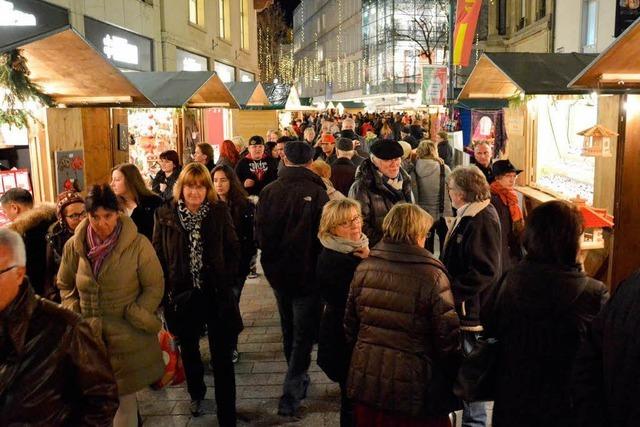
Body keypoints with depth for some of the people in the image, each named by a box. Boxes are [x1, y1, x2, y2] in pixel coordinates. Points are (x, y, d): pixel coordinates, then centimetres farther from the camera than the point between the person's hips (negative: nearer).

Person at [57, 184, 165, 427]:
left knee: (125, 399, 3)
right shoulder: (74, 246, 0)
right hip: (89, 336, 3)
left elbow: (155, 287, -4)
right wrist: (77, 318, 2)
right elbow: (65, 286, 14)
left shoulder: (138, 245, -11)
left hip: (128, 337, -2)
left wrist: (133, 320, -8)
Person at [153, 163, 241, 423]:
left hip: (216, 295, -1)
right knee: (188, 350, 22)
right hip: (182, 296, 2)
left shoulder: (219, 212, -4)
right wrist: (166, 288, -5)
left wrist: (226, 280, -6)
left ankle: (227, 417, 11)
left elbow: (233, 250, 2)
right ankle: (196, 393, 49)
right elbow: (158, 255, 0)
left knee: (222, 358, 1)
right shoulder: (166, 215, -3)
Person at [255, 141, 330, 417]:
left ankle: (298, 381, 39)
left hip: (278, 272, 5)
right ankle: (290, 394, 4)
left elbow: (259, 234, 0)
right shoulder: (316, 192, -18)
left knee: (289, 331, 22)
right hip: (307, 274, -4)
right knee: (303, 335, 6)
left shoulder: (269, 191, -6)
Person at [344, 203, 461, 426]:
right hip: (414, 389, -4)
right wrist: (453, 383, 1)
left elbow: (350, 325, 5)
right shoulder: (432, 276, -17)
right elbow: (448, 336, -13)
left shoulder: (364, 268, -4)